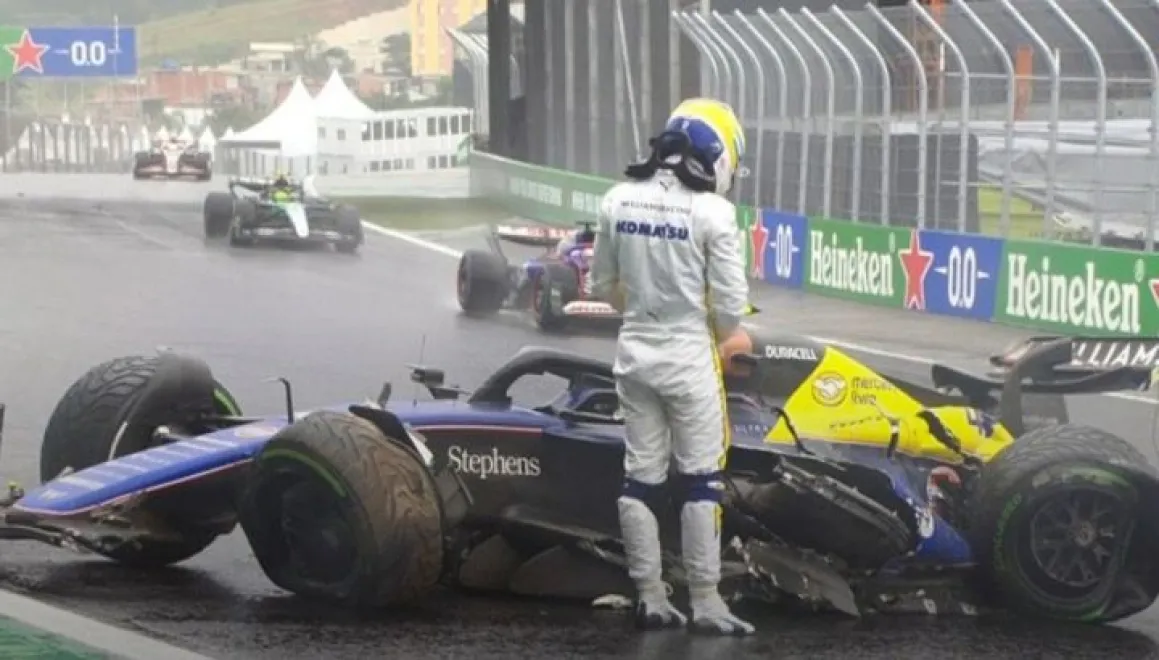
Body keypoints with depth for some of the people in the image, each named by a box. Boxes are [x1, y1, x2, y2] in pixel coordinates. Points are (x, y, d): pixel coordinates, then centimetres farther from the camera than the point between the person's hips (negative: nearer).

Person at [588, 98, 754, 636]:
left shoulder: (617, 201, -1)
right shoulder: (711, 211, -16)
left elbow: (601, 285, 9)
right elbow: (731, 304, -14)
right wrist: (716, 332, 6)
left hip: (634, 353, 5)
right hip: (689, 357, -5)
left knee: (641, 475, 12)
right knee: (701, 479, 4)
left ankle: (650, 597, 17)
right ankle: (705, 602, 7)